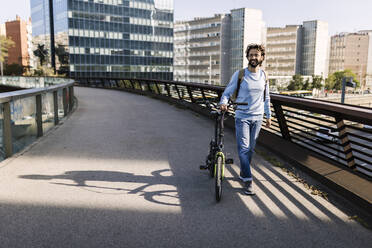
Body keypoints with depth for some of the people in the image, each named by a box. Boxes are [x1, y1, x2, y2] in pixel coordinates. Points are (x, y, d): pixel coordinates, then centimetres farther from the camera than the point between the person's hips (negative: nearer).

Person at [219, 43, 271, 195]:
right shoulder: (239, 74, -5)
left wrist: (268, 116, 17)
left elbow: (266, 98, 16)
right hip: (242, 117, -4)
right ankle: (248, 181, -3)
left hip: (257, 117, 4)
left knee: (250, 148, 11)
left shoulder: (264, 75, 7)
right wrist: (223, 103, -24)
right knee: (243, 148, -9)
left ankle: (243, 173, 27)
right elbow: (228, 92, -3)